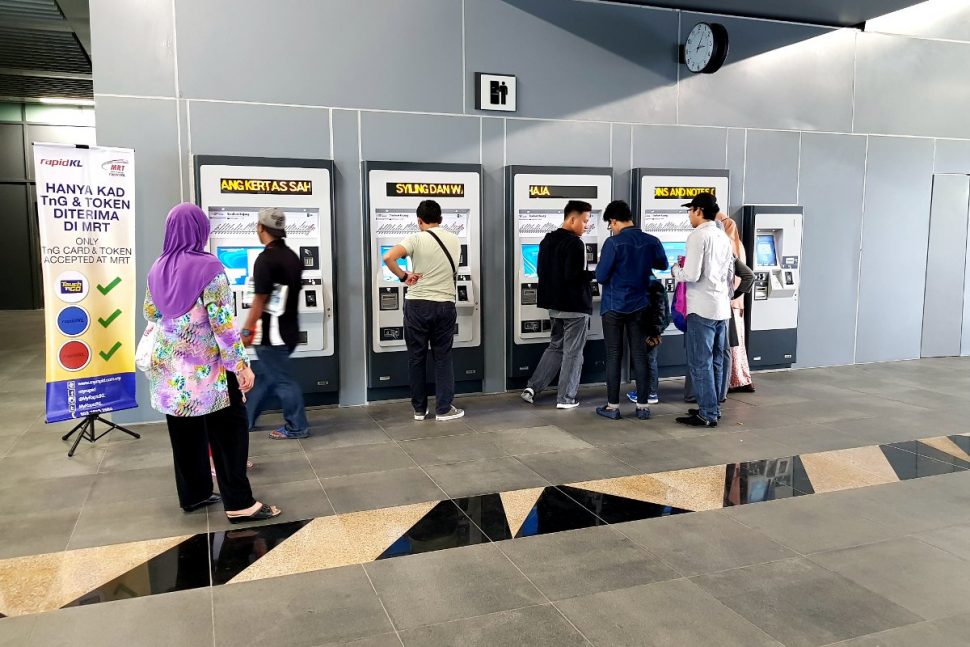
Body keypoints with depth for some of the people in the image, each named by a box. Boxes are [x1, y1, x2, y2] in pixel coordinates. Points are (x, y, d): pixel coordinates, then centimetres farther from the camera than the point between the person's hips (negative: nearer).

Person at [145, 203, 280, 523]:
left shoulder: (158, 269, 5)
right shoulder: (209, 268, -14)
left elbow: (150, 313, 17)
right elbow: (223, 324, -17)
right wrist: (241, 365, -13)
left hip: (171, 369, 7)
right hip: (206, 367, -6)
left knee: (184, 432, 15)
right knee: (228, 432, 1)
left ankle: (192, 495, 27)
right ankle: (239, 503, 4)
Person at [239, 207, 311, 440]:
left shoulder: (266, 259, -18)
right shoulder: (292, 256, 9)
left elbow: (260, 300, -19)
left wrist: (246, 330, -10)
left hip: (273, 332, -9)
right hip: (289, 329, 9)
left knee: (282, 380, 1)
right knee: (264, 375, 18)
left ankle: (296, 427, 10)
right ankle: (246, 419, 30)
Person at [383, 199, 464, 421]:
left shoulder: (416, 239, -7)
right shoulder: (455, 241, 7)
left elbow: (388, 258, -21)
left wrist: (404, 277, -8)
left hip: (417, 305, -2)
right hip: (445, 305, 2)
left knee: (416, 357, 9)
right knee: (443, 358, 10)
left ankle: (420, 409, 15)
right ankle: (443, 409, 10)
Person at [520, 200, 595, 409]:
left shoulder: (547, 240, 10)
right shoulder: (575, 243, -17)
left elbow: (542, 271, 15)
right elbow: (574, 276, -23)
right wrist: (595, 274, -8)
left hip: (555, 304, 8)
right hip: (575, 306, -8)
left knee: (555, 346, 19)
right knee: (573, 352, 2)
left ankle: (532, 387, 12)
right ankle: (565, 398, 7)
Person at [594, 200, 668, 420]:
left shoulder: (614, 243, -16)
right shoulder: (651, 242, 0)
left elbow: (601, 276, -15)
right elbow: (662, 264, 18)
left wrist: (602, 263, 5)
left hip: (614, 306, -4)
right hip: (639, 305, 4)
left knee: (614, 356, 4)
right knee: (640, 355, 9)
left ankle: (612, 406, 10)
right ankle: (643, 406, 12)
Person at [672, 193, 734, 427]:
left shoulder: (698, 236, -12)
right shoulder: (723, 237, 12)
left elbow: (691, 275, -19)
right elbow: (730, 275, 16)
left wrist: (676, 269, 1)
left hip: (702, 309, -8)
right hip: (722, 308, 8)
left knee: (700, 363, -2)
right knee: (715, 361, 14)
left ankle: (708, 414, 0)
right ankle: (712, 407, 22)